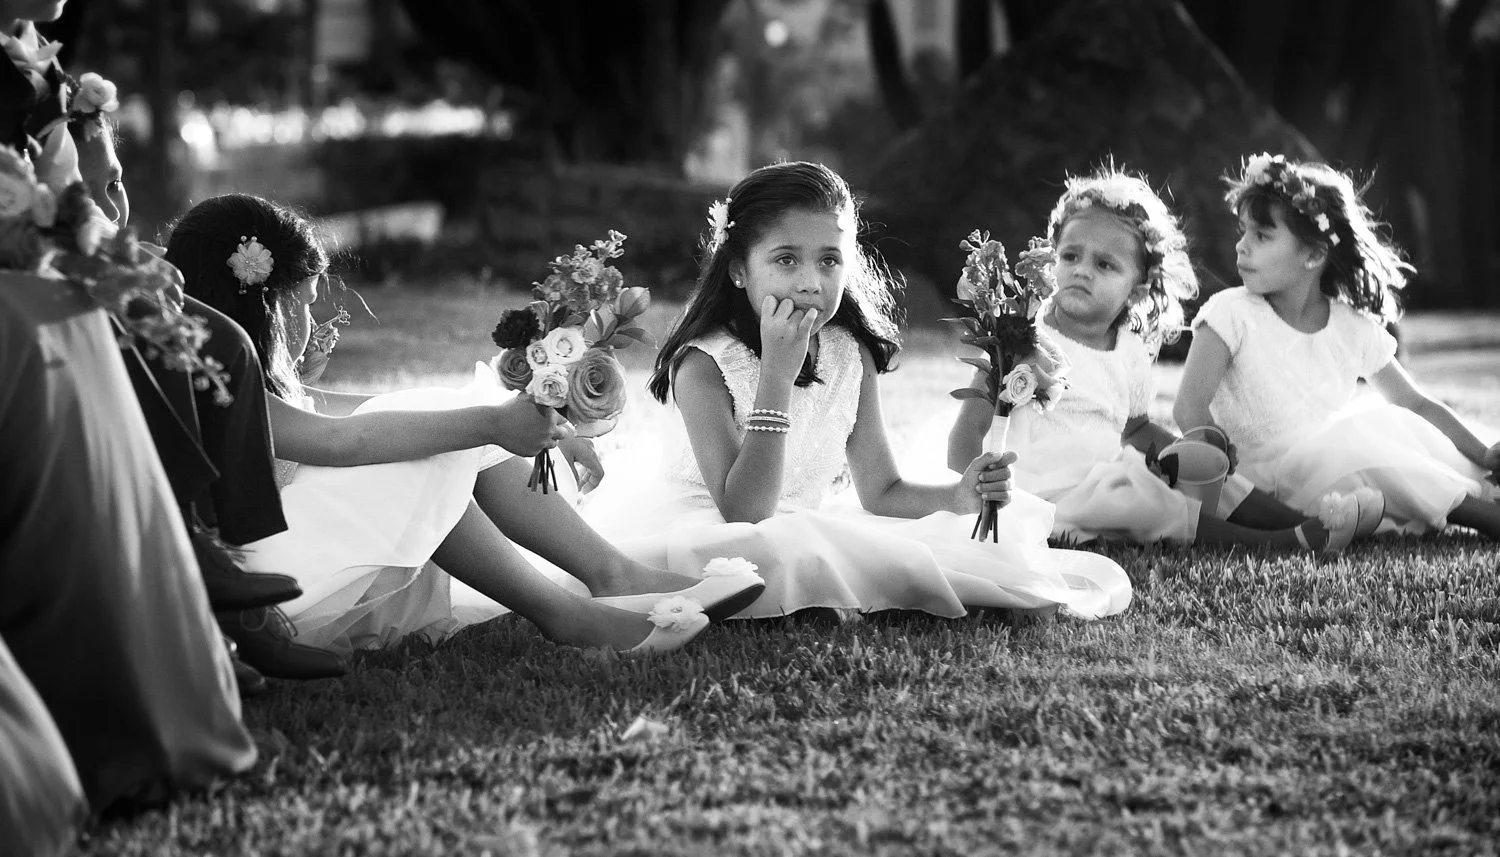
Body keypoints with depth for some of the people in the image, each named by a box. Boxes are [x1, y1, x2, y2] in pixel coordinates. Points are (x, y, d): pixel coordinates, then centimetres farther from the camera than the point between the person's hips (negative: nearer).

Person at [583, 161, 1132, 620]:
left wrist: (960, 495, -17)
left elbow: (881, 492, 5)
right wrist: (777, 374, -30)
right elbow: (745, 512, -26)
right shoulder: (705, 362, -18)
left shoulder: (849, 354, 0)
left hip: (807, 534, 5)